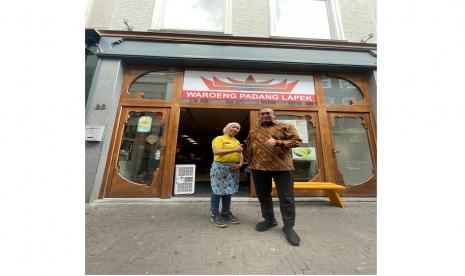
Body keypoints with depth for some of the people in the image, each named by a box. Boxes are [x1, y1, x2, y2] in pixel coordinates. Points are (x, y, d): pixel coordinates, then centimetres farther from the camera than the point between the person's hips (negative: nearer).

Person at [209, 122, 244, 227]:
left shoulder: (237, 141, 17)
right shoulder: (219, 138, -4)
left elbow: (240, 154, 17)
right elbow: (216, 152, -19)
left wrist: (240, 163, -4)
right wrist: (234, 150, -21)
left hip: (233, 168, 7)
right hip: (220, 166, -6)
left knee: (228, 190, 14)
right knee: (217, 190, 2)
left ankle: (226, 212, 28)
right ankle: (215, 214, 16)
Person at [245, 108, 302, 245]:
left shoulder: (285, 127, 5)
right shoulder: (253, 131, 15)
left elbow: (297, 141, -3)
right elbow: (248, 148, 19)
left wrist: (277, 142, -16)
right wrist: (250, 162, 9)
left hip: (282, 166, -3)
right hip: (259, 167, 4)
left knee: (286, 197, 3)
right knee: (263, 195, 14)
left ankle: (288, 226, 22)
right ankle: (269, 219, 35)